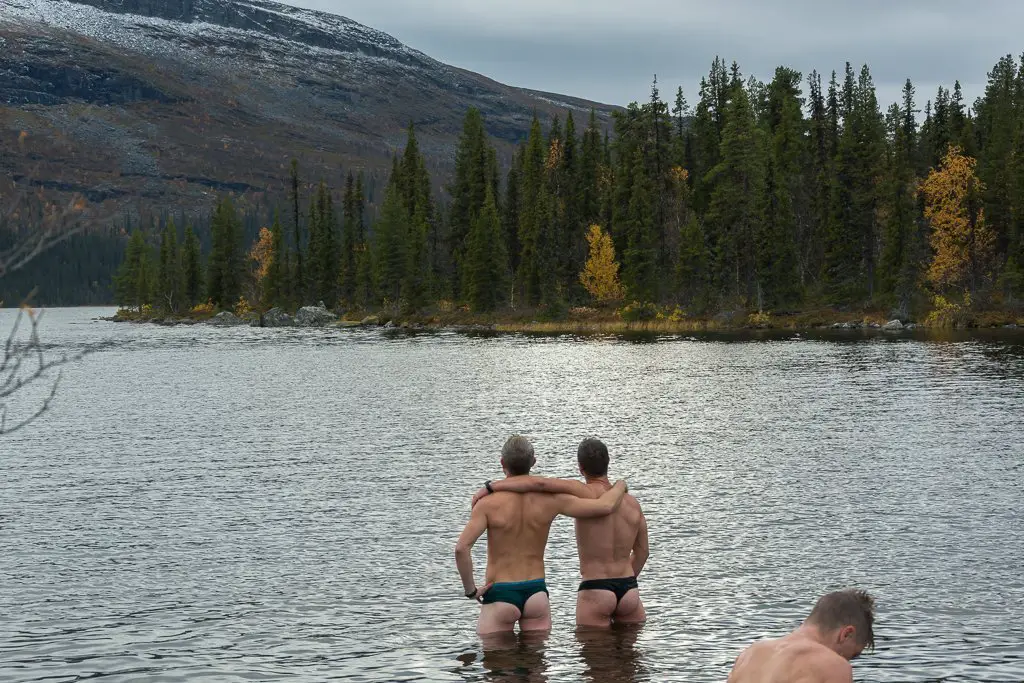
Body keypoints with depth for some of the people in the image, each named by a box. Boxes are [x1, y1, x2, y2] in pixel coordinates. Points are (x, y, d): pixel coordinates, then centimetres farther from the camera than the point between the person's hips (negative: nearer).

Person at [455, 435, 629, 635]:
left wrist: (470, 590, -10)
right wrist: (620, 485, 17)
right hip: (536, 593, 3)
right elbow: (605, 506, -5)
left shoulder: (488, 504, -12)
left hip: (500, 596, -3)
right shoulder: (550, 500, -5)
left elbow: (461, 548, -23)